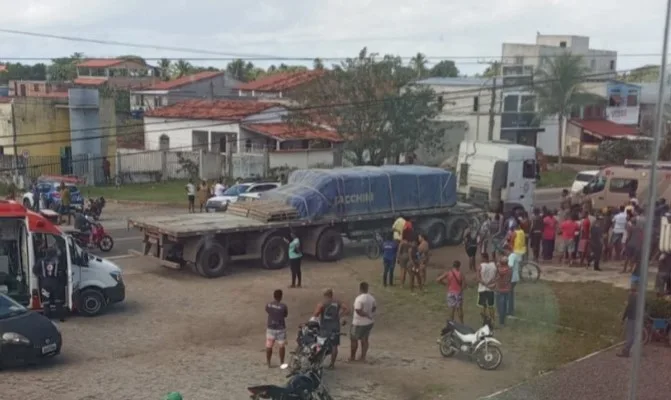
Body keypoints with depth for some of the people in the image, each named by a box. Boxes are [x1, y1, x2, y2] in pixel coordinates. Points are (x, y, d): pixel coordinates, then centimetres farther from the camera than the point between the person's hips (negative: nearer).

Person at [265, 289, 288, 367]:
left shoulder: (268, 305, -8)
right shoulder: (283, 306, -18)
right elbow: (286, 315, -2)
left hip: (270, 328, 3)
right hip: (280, 328, -3)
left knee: (269, 346, 13)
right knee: (281, 346, 14)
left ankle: (268, 363, 20)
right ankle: (281, 362, 23)